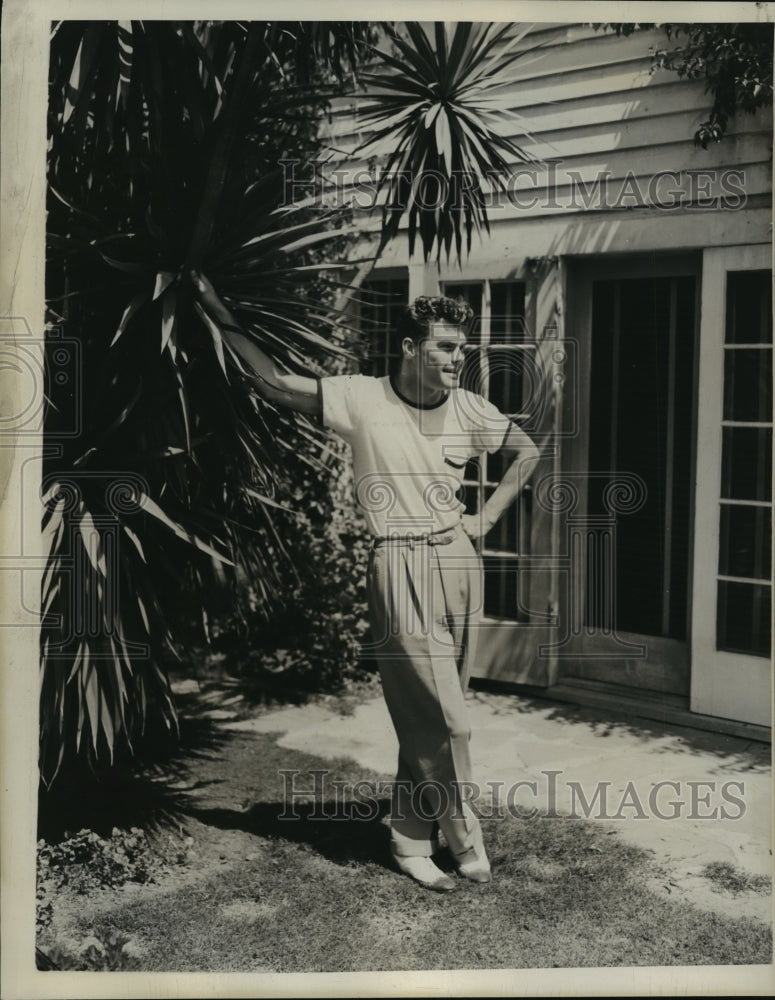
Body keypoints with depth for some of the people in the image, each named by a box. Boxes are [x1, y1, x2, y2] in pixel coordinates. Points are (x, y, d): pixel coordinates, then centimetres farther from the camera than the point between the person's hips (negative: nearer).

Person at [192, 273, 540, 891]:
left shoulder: (468, 409, 5)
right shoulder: (362, 399, -6)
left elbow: (527, 452, 19)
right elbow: (275, 384, -8)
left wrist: (486, 519, 10)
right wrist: (222, 316, -11)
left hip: (459, 563, 5)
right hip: (401, 568, -5)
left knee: (432, 716, 11)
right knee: (445, 719, -6)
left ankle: (413, 842, 23)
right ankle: (465, 840, 10)